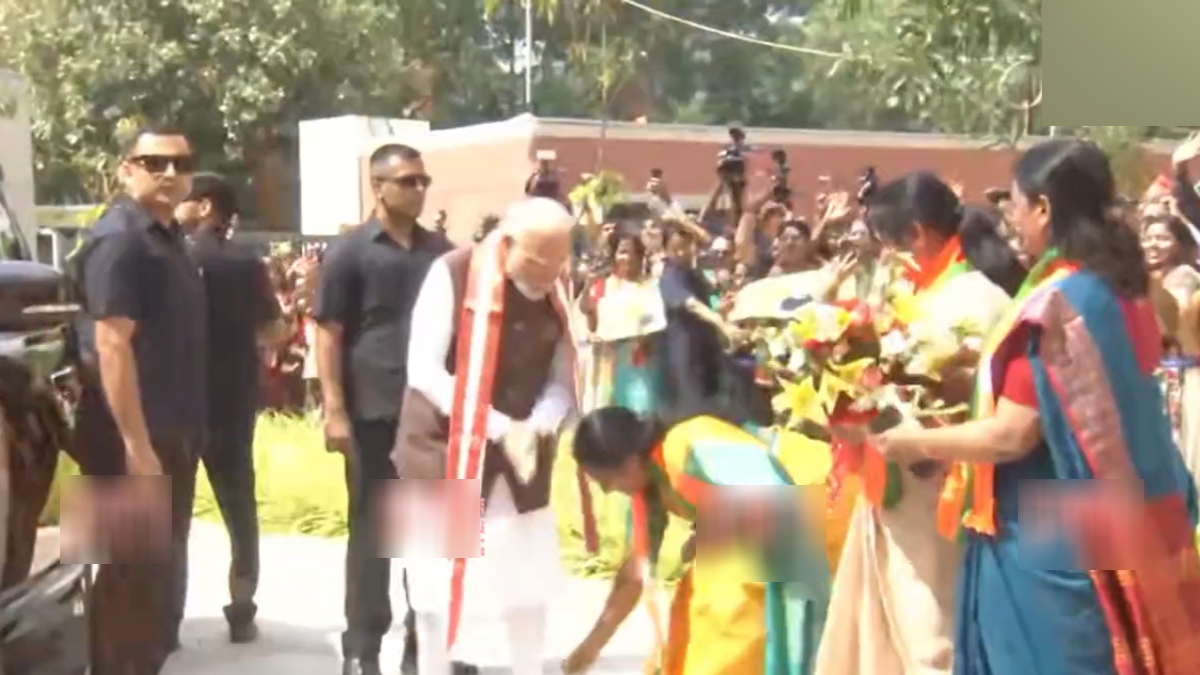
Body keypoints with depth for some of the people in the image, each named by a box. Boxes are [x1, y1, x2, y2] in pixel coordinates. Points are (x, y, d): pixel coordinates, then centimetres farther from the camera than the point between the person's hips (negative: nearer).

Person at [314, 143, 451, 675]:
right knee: (371, 532, 5)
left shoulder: (442, 252, 9)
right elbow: (328, 334, -5)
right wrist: (335, 410, -12)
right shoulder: (349, 252, -3)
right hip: (374, 414, -4)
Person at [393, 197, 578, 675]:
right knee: (441, 577, 3)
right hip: (445, 450, -4)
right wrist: (499, 427, -24)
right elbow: (425, 372, -19)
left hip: (522, 455, 4)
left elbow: (563, 379, 1)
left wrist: (536, 428, -20)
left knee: (530, 577, 12)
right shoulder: (453, 275, -17)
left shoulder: (559, 291, -2)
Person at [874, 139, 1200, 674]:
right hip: (1128, 525, 8)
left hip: (1056, 540, -8)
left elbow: (1013, 435, -19)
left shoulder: (1051, 307, -20)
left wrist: (918, 443, -6)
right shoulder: (1123, 288, 5)